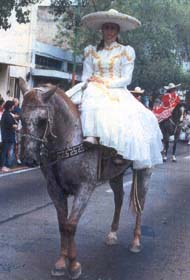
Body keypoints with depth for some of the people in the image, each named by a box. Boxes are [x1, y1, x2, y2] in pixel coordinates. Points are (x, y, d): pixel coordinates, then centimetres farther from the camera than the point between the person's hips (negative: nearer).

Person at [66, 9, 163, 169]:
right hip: (94, 90, 1)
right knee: (89, 101, -36)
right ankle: (91, 137, -50)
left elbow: (126, 79, 0)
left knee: (127, 116, -33)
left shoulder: (126, 51, 9)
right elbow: (86, 76, 12)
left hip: (117, 91, -1)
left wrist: (106, 83, -12)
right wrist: (89, 83, -11)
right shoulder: (91, 51, 17)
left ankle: (121, 150, -34)